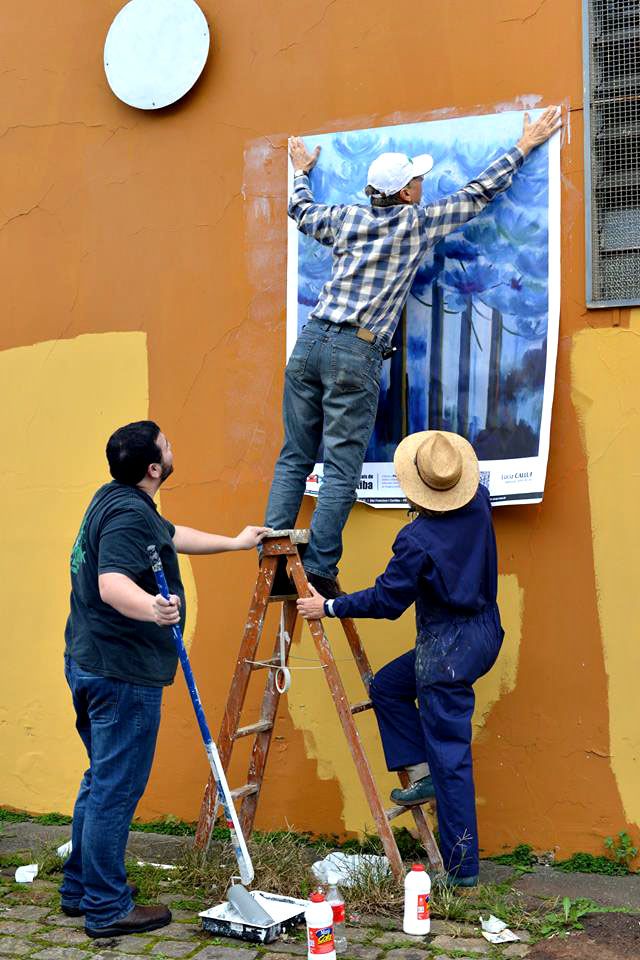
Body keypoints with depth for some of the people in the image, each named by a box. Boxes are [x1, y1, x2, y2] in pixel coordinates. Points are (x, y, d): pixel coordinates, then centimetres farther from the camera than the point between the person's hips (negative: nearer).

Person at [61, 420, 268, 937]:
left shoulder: (116, 500, 12)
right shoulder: (129, 515, -21)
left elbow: (173, 535, 28)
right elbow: (111, 584, -36)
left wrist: (234, 543, 35)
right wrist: (151, 608, -55)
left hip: (88, 662, 11)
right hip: (123, 674, -11)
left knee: (101, 781, 21)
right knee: (117, 790, -1)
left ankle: (81, 888, 31)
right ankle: (107, 909, 8)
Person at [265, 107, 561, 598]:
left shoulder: (345, 217, 13)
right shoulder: (419, 222, 2)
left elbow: (301, 210, 35)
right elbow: (478, 193, 12)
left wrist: (302, 170, 54)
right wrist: (522, 148, 25)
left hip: (310, 341, 5)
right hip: (357, 355, -5)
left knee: (295, 456, 8)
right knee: (342, 469, -3)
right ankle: (319, 570, -6)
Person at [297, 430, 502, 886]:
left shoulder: (417, 540, -23)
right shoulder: (480, 504, -4)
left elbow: (387, 600, -16)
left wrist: (329, 607, -5)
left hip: (447, 650, -9)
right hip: (485, 632, 9)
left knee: (450, 757, 0)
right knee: (388, 685, 24)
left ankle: (462, 868, 7)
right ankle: (421, 773, 19)